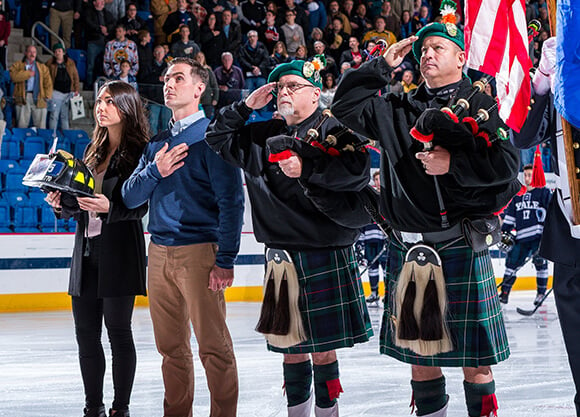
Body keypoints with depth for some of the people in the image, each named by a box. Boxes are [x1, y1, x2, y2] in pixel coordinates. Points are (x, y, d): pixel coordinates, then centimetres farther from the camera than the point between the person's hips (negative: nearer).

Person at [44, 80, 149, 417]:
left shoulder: (139, 151, -6)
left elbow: (139, 206, -12)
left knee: (118, 330, -3)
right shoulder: (94, 150, 16)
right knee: (86, 332, 7)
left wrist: (108, 207, -27)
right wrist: (62, 203, -1)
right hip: (87, 250, 7)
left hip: (119, 252, -7)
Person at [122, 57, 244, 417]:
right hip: (159, 252, 6)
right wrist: (154, 171, -8)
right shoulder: (158, 143, 17)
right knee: (171, 347, 10)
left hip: (198, 251, -6)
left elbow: (231, 200, -9)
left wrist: (226, 260, -15)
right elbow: (130, 197, 12)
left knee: (214, 346, -5)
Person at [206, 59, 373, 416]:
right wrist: (246, 107, 10)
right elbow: (217, 137, 22)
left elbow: (358, 170, -21)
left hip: (325, 256, -5)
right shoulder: (266, 136, 14)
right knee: (291, 346, 9)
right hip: (281, 252, 5)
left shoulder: (332, 131, -4)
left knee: (322, 347, -1)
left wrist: (306, 168, -20)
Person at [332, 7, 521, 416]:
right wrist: (382, 66, 13)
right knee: (418, 352, 11)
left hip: (460, 248, -5)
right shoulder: (400, 109, 14)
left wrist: (454, 163, -15)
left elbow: (507, 163, -10)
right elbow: (347, 105, 18)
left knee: (474, 358, -2)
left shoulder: (479, 106, -1)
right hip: (407, 249, 5)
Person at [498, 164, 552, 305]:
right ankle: (504, 292, 7)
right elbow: (510, 215, 19)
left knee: (540, 262, -5)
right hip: (521, 237, 4)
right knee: (512, 261, 2)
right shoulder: (518, 195, 14)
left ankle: (541, 292, 8)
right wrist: (505, 232, 14)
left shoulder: (544, 193, 0)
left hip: (539, 236, -4)